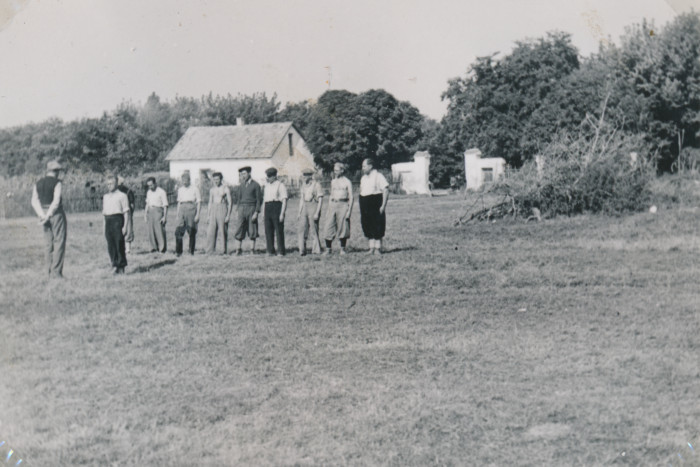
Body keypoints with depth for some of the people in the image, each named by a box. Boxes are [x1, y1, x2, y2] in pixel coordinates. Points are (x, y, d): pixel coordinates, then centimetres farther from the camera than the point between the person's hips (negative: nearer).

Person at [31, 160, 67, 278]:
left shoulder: (38, 183, 8)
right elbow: (56, 202, -20)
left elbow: (34, 201, 0)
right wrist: (48, 217, -16)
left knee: (48, 244, 9)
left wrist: (42, 216, -8)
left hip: (45, 214, 6)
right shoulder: (57, 183, -10)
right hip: (57, 214, -6)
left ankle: (50, 273, 10)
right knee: (59, 243, -3)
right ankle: (56, 272, -8)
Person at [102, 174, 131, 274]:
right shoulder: (105, 196, 18)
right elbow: (104, 211, 20)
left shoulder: (121, 196, 1)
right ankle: (115, 265, 9)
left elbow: (126, 212, -2)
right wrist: (104, 226, 14)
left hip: (117, 220, -5)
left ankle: (121, 266, 2)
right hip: (108, 221, 6)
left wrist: (125, 226, -10)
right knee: (110, 246, 3)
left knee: (119, 244, -5)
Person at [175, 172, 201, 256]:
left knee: (192, 232, -2)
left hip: (191, 209, -4)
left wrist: (197, 214, -7)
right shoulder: (180, 190, 16)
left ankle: (191, 252, 6)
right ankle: (178, 251, -6)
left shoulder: (194, 189, 3)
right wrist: (177, 215, 15)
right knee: (178, 231, -8)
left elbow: (199, 202, 1)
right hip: (182, 209, 4)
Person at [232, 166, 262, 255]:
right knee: (239, 229, -4)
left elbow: (259, 200, -4)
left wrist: (256, 212, -12)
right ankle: (238, 250, -3)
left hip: (251, 208, -4)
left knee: (252, 231, 0)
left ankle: (252, 250, 7)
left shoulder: (255, 185, -1)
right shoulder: (241, 186, 14)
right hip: (242, 208, 4)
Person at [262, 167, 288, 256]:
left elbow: (284, 201, -7)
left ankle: (281, 251, 0)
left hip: (277, 207, -6)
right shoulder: (266, 186, 18)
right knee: (268, 230, 5)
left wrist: (282, 213, -15)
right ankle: (270, 250, 12)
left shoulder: (280, 185, -2)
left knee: (279, 230, -5)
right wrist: (263, 212, 15)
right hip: (267, 208, 6)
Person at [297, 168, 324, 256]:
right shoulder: (303, 185, 13)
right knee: (302, 229, -1)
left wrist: (317, 213, -16)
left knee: (313, 230, -3)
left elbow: (320, 200, -9)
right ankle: (302, 250, 1)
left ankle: (316, 250, 5)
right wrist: (299, 212, 13)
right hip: (305, 207, 6)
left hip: (313, 207, -6)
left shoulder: (316, 185, -7)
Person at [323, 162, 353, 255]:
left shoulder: (347, 182, 0)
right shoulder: (333, 181, 16)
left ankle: (342, 249, 8)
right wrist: (328, 209, 14)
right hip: (333, 205, 4)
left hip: (343, 205, -4)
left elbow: (351, 198, -2)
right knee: (329, 227, -3)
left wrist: (349, 211, -9)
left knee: (343, 228, -1)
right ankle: (328, 249, 2)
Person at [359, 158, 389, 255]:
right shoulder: (363, 178, 16)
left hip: (376, 204, -7)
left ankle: (378, 248, 3)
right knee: (367, 227, 6)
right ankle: (372, 247, 12)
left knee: (377, 228, -3)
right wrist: (361, 210, 13)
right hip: (365, 205, 7)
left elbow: (385, 190, -11)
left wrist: (383, 205, -16)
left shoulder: (378, 176, -7)